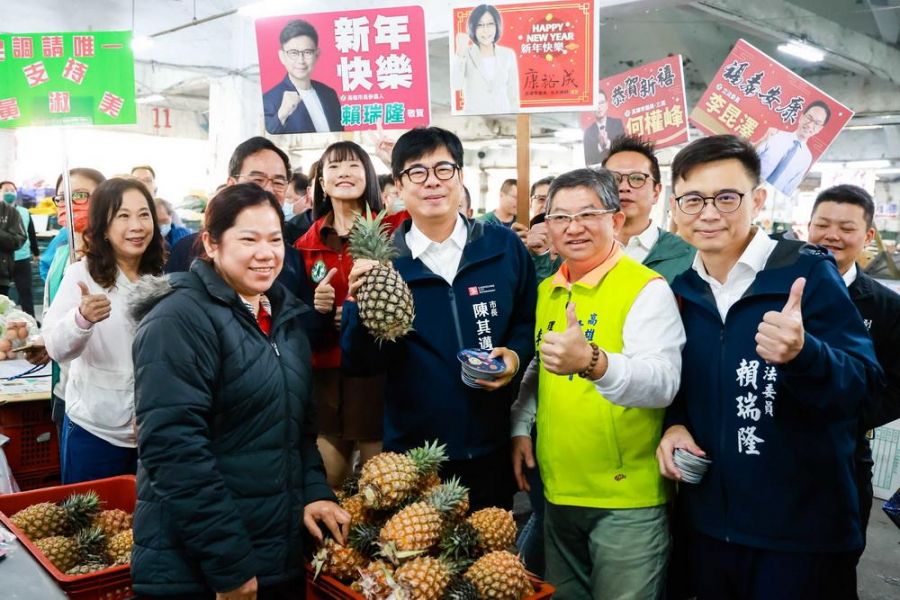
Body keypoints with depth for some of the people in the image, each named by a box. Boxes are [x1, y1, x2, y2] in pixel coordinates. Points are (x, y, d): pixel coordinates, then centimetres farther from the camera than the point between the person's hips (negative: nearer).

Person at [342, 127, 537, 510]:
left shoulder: (504, 247, -2)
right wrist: (359, 305, -22)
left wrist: (517, 354, -10)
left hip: (491, 449, 1)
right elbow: (360, 364, -6)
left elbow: (531, 321, 9)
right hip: (411, 453, -1)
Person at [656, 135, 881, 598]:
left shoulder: (808, 272, -12)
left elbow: (862, 383, -16)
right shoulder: (680, 290, 4)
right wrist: (674, 424, -3)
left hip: (803, 529, -5)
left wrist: (802, 353, -35)